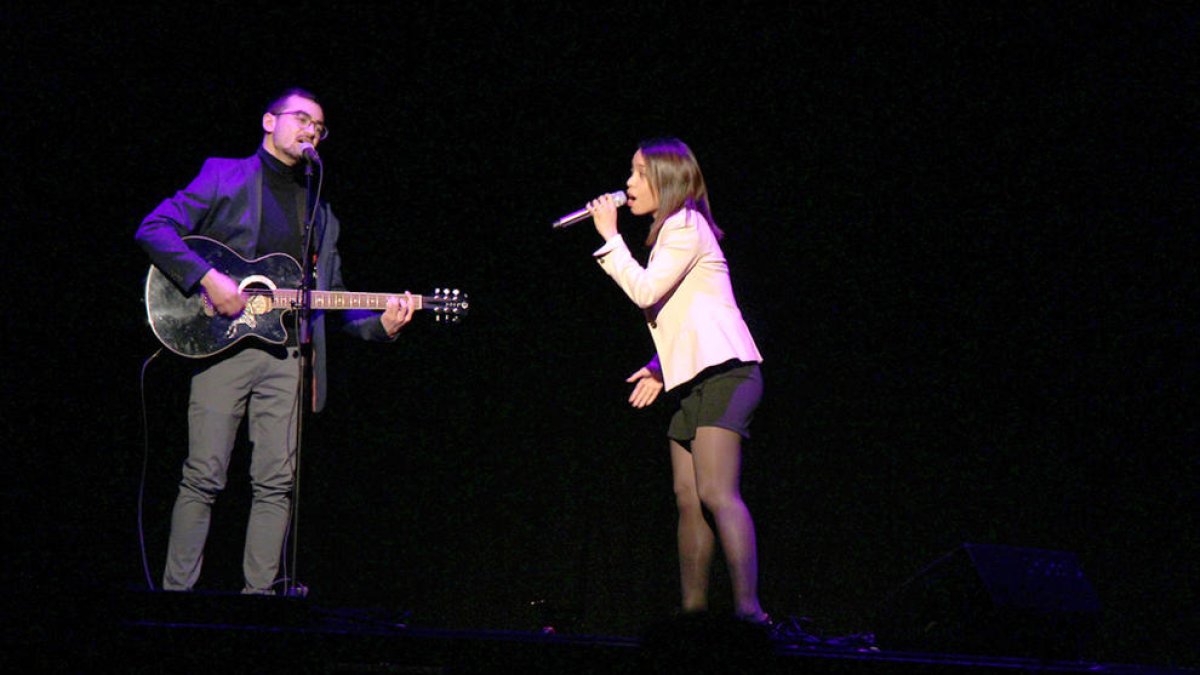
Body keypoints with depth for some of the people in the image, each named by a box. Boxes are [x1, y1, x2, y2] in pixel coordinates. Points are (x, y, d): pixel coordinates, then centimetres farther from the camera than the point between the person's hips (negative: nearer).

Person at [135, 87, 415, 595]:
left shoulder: (319, 212, 22)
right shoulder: (224, 176, 7)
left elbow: (329, 297, 21)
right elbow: (154, 228, -3)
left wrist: (380, 324, 3)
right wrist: (207, 278, -16)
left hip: (287, 354, 4)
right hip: (224, 344, -4)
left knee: (277, 482, -3)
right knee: (204, 477, -7)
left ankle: (258, 594, 1)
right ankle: (176, 592, -2)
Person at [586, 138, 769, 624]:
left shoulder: (685, 225, -5)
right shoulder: (675, 230, 24)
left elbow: (645, 291, -17)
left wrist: (609, 236, -8)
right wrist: (660, 367, 18)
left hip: (725, 371, -10)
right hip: (696, 380, 10)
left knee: (716, 493, -20)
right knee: (688, 499, 5)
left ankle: (748, 610, -27)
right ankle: (693, 610, 6)